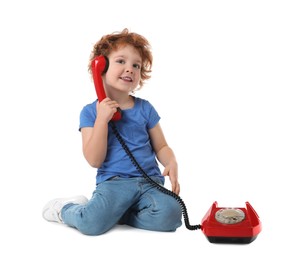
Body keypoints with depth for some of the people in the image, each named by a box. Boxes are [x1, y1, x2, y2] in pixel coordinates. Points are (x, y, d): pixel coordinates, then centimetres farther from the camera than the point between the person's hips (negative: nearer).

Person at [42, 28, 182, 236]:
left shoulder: (145, 108, 10)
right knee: (92, 224, -28)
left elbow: (161, 147, 13)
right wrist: (102, 119, -15)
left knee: (169, 215, -27)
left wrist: (172, 164, -10)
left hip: (150, 181, 3)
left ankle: (112, 213, -2)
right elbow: (94, 160, -6)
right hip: (113, 182, -2)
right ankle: (65, 208, 10)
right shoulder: (91, 112, 2)